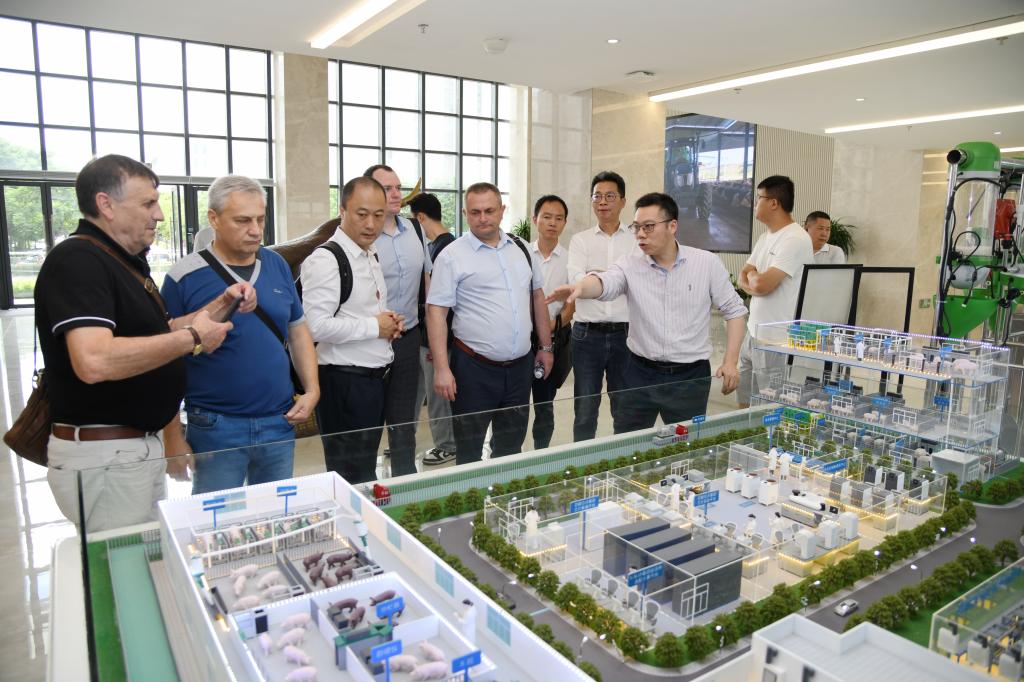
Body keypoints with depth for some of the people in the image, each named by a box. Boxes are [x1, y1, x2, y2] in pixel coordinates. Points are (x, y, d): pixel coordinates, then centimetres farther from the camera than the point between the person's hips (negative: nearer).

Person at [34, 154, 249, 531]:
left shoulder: (124, 260, 13)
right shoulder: (77, 260, -18)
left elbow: (155, 335, 20)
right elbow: (94, 361, -32)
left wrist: (219, 306, 6)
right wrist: (192, 337, -22)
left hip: (141, 444, 10)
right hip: (101, 455, -9)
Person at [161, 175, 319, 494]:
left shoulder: (277, 265, 3)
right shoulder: (184, 277, -9)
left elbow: (298, 329, 12)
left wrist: (312, 389, 1)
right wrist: (173, 436, -6)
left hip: (280, 421, 4)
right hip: (215, 428, -4)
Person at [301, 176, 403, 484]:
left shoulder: (371, 256, 13)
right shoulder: (325, 260, -16)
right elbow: (316, 326, -26)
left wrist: (390, 323, 5)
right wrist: (375, 326, -16)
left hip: (375, 377, 9)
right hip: (345, 382, -9)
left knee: (366, 469, 19)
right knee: (350, 476, 2)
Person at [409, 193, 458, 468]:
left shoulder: (448, 247, -17)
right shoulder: (430, 245, 12)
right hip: (420, 332, 9)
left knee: (437, 393, 5)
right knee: (411, 391, 16)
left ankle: (446, 446, 20)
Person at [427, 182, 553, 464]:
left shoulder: (520, 248, 9)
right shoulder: (452, 256, -7)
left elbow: (537, 296, 16)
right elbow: (436, 311, -10)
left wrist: (545, 347, 14)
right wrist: (442, 368, -16)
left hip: (521, 364, 5)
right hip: (475, 367, -5)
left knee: (511, 447, 18)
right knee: (469, 452, 7)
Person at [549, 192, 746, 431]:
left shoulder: (707, 263, -3)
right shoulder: (629, 265, -3)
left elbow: (734, 310, 4)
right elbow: (604, 282, -24)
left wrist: (730, 361, -3)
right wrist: (580, 287, -47)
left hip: (690, 376, -1)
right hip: (641, 373, 1)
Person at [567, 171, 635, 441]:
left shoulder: (636, 241, 5)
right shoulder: (580, 240, 7)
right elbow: (576, 280, -10)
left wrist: (598, 275, -11)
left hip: (625, 334, 0)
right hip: (587, 334, 0)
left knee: (625, 410, 11)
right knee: (584, 410, 7)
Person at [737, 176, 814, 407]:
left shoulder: (795, 239, -17)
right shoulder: (765, 238, 14)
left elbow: (761, 285, -24)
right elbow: (742, 279, 12)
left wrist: (752, 276, -2)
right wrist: (758, 283, -9)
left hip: (777, 340, -9)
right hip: (753, 332, 9)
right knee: (745, 401, 16)